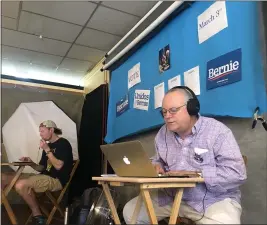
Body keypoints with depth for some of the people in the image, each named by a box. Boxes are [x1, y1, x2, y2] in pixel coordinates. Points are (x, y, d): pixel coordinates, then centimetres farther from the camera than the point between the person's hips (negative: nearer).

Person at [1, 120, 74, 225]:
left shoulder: (63, 143, -7)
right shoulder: (48, 145, 16)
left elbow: (58, 166, -18)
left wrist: (47, 150, -15)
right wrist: (30, 163, 1)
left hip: (56, 180, -8)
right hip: (45, 178, 8)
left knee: (21, 185, -30)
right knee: (4, 178, -1)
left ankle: (37, 215, -12)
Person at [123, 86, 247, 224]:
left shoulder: (218, 132, -15)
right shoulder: (162, 133, 4)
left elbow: (237, 173, -20)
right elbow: (158, 159, 18)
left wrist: (196, 174, -24)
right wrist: (156, 166, -6)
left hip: (215, 200, -4)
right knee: (130, 211, -1)